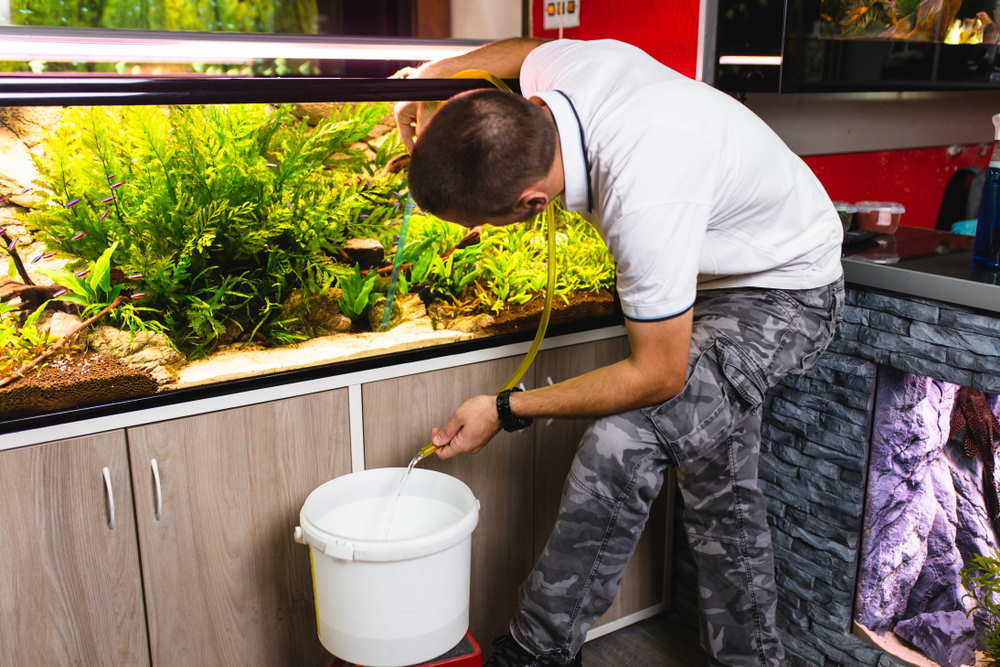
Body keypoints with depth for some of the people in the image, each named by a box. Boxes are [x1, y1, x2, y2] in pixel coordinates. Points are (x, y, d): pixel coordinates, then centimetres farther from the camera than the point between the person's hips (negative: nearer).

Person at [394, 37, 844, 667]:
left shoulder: (644, 202, -42)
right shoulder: (554, 70, -19)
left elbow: (659, 376, -30)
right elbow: (526, 47, 10)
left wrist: (506, 411, -24)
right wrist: (425, 79, -1)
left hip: (787, 298, -9)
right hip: (723, 271, 9)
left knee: (623, 444, -24)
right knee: (722, 483, 13)